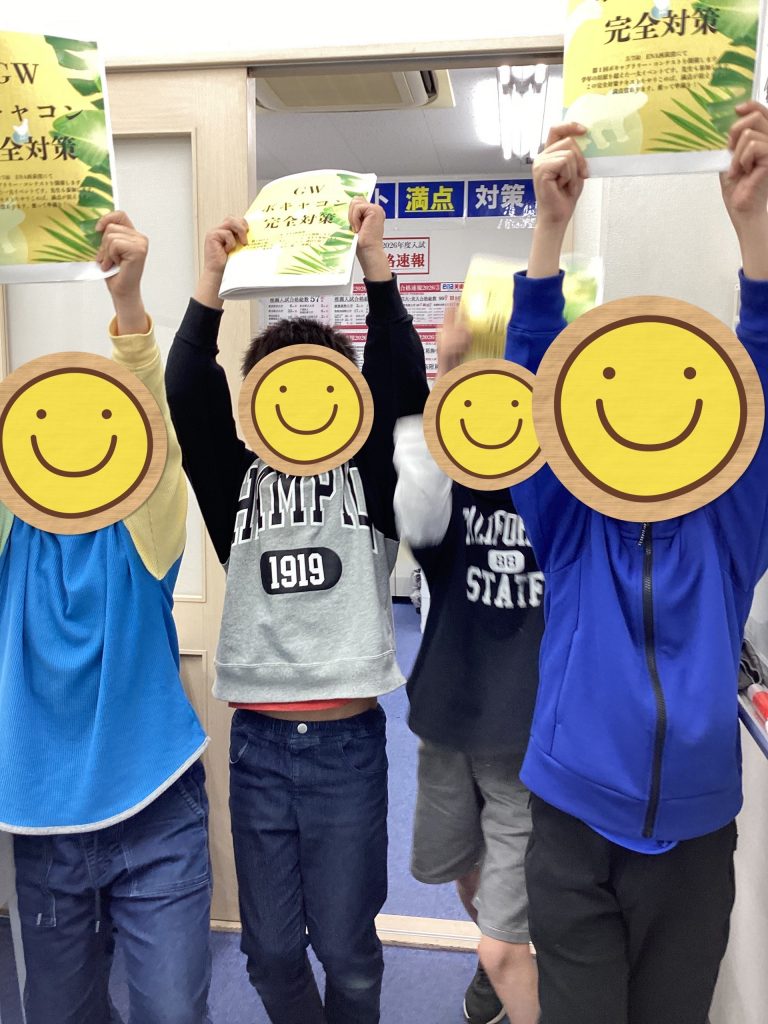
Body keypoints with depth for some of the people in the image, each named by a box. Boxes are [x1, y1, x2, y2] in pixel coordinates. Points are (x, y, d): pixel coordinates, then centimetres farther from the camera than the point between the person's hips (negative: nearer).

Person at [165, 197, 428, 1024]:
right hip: (259, 740, 2)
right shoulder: (238, 479, 5)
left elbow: (403, 387, -10)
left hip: (350, 739, -1)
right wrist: (211, 280, -15)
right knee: (271, 952, 12)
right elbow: (187, 397, -8)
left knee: (347, 949, 9)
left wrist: (375, 267, -17)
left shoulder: (371, 477, 2)